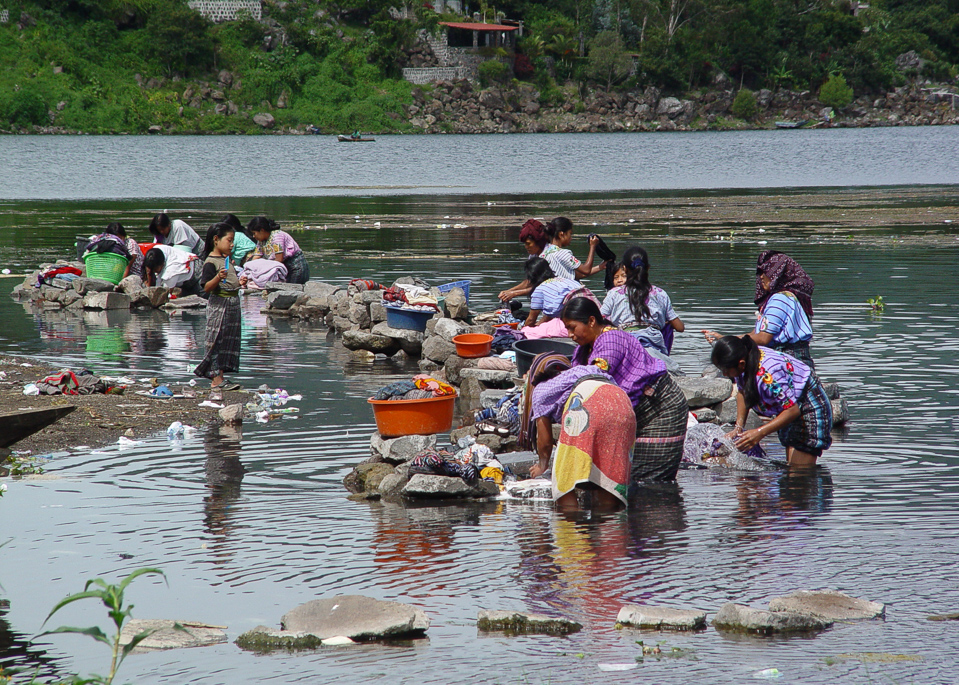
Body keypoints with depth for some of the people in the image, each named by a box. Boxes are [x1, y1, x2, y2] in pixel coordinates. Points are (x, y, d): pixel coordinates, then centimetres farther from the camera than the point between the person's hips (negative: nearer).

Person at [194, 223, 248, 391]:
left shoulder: (226, 260, 15)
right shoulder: (211, 262, -13)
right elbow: (206, 287, -19)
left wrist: (239, 283, 10)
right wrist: (218, 278, -34)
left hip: (233, 303, 9)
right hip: (219, 303, -9)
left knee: (228, 341, 9)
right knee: (216, 340, -8)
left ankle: (219, 376, 14)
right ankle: (216, 380, -9)